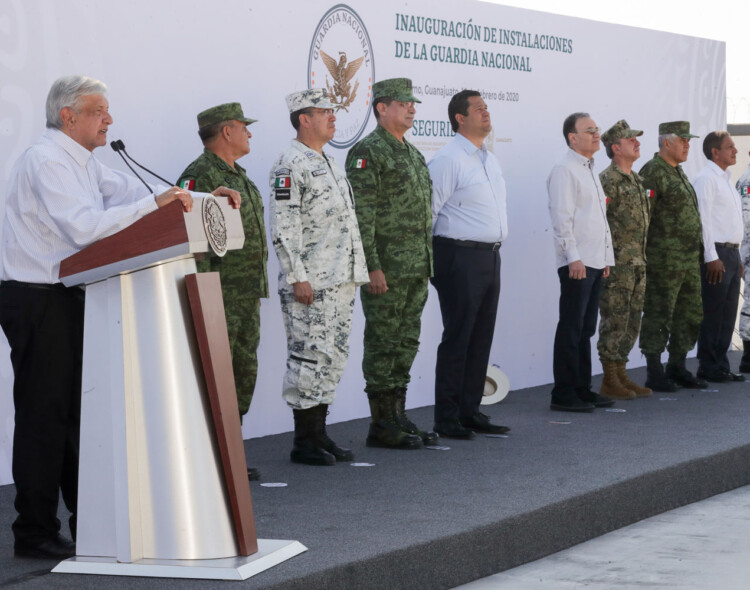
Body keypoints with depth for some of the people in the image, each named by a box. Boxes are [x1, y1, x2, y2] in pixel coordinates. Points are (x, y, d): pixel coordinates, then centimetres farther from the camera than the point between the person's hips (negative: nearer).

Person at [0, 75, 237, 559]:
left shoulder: (82, 162, 17)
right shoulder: (46, 160, -15)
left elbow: (132, 191, 19)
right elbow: (85, 226, -26)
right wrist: (155, 202, -25)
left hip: (69, 297, 10)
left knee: (78, 410, 13)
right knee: (44, 414, -7)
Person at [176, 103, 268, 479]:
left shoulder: (239, 177, 20)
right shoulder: (200, 176, -12)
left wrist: (257, 286, 24)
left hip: (248, 297, 10)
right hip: (220, 298, -9)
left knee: (244, 376, 11)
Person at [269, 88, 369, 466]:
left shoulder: (329, 163, 20)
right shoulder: (290, 165, -9)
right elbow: (283, 228, -15)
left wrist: (355, 275, 21)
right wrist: (297, 278, -20)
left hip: (341, 281, 9)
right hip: (310, 285, -9)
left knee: (332, 359, 11)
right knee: (310, 359, -7)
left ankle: (319, 434, 18)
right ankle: (304, 442, 0)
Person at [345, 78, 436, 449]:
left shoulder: (412, 153, 18)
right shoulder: (367, 152, -9)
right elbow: (360, 215, -15)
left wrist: (427, 263, 19)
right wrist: (372, 267, -20)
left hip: (417, 270, 9)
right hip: (387, 270, -9)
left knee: (406, 344, 12)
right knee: (383, 345, -3)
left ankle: (399, 418, 19)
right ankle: (382, 427, 1)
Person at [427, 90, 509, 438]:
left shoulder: (490, 160, 17)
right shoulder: (448, 160, -11)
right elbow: (427, 210, -12)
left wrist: (495, 249, 18)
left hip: (490, 256, 8)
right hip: (461, 257, -8)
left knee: (482, 337, 10)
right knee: (458, 337, -5)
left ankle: (470, 412, 17)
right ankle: (447, 418, 1)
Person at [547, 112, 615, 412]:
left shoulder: (590, 171, 20)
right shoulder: (564, 170, -9)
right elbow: (562, 217, -16)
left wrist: (607, 257, 19)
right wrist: (574, 257, -20)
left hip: (595, 262, 9)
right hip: (576, 263, -9)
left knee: (585, 329, 12)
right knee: (571, 329, -7)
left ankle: (582, 389, 18)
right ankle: (563, 395, -3)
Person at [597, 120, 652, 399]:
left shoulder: (636, 179, 16)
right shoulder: (608, 180, -12)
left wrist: (642, 259, 19)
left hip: (638, 263, 9)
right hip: (617, 265, -9)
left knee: (631, 323, 12)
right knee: (615, 322, -5)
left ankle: (621, 376, 19)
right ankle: (610, 382, 0)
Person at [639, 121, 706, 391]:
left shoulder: (678, 172, 18)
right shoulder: (652, 172, -12)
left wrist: (697, 253, 22)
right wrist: (642, 256, -19)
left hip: (689, 260, 9)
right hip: (664, 261, -9)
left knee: (690, 315, 12)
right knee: (658, 317, -3)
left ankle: (677, 368, 22)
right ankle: (654, 374, 2)